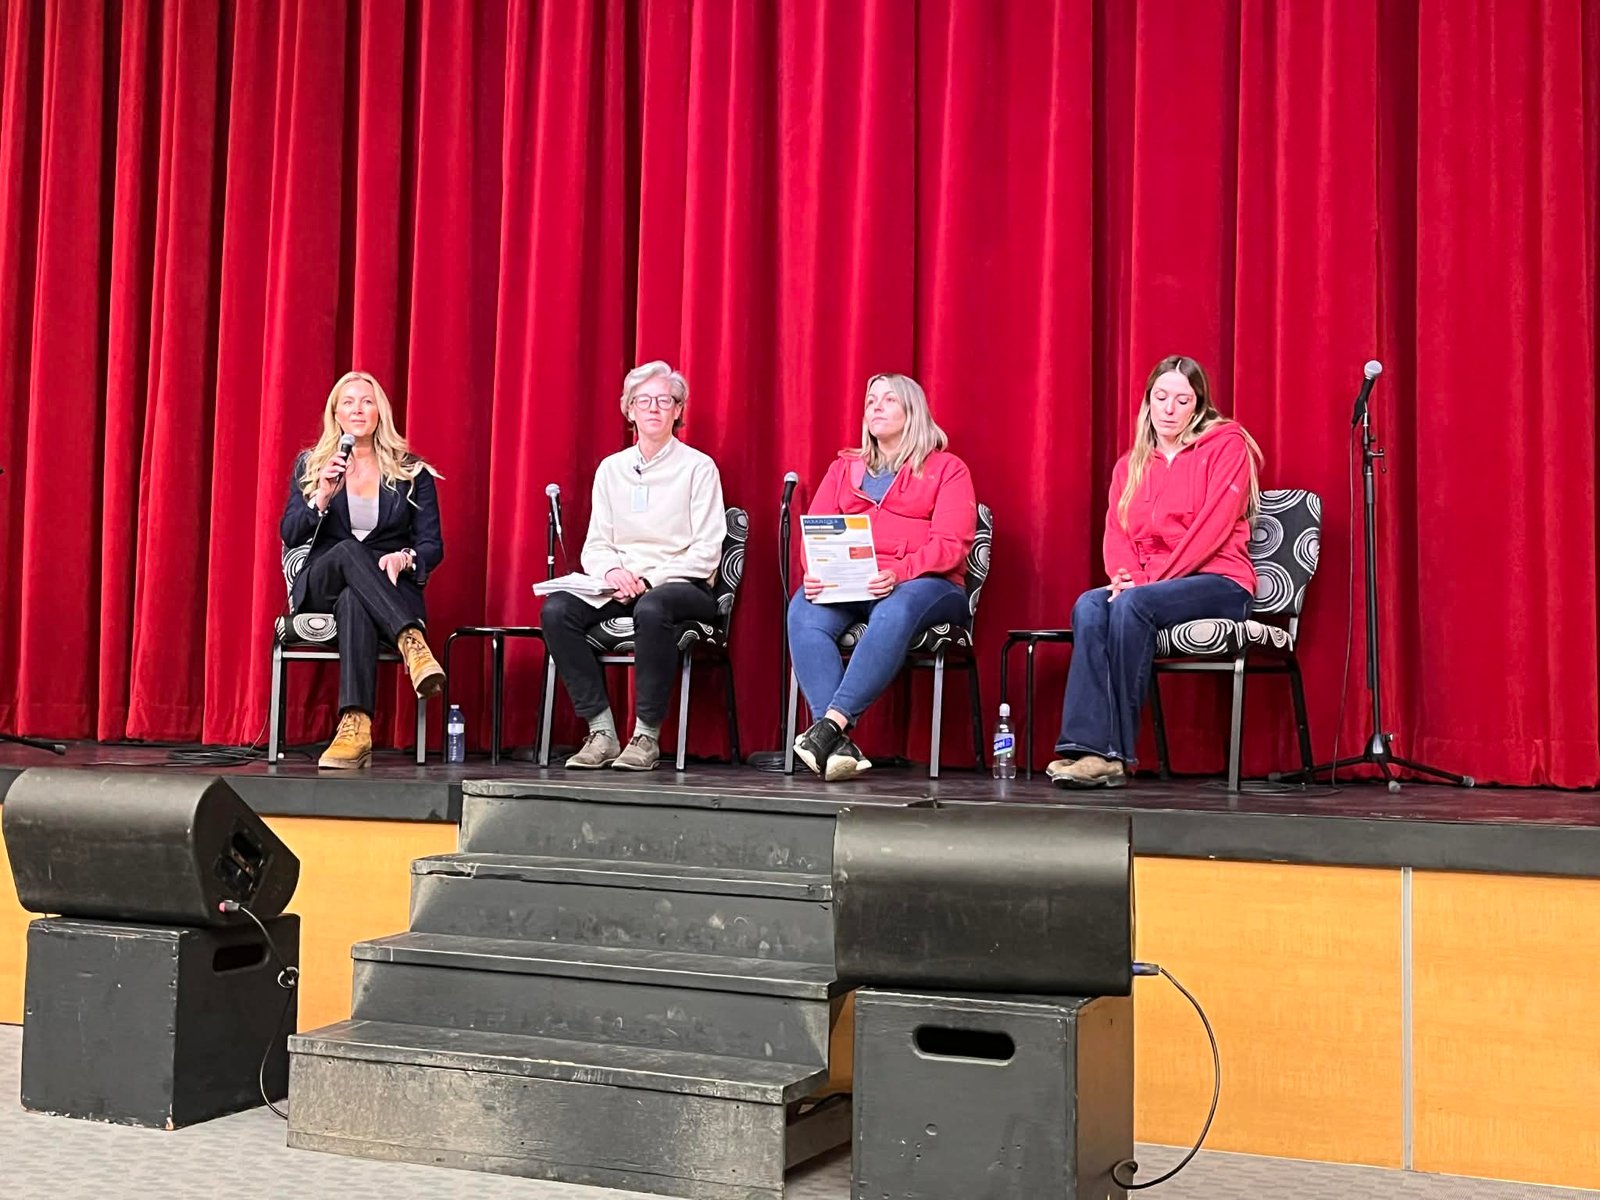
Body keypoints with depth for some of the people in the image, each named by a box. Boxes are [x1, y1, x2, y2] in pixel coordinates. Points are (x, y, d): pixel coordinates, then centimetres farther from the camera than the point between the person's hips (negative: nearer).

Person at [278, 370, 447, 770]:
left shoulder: (411, 472, 10)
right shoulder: (310, 465, 12)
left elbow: (433, 545, 5)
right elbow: (289, 535, 3)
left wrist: (405, 557, -19)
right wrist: (322, 497, -14)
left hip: (391, 589, -1)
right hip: (319, 590, 1)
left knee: (355, 603, -39)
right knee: (348, 550, -36)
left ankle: (356, 725, -55)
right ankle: (412, 644, -54)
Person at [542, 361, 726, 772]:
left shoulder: (698, 467, 2)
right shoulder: (611, 468, 15)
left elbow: (706, 553, -5)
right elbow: (594, 545, 11)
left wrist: (649, 579, -16)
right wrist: (613, 570, -12)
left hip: (682, 584, -4)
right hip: (617, 586, 4)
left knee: (651, 609, -39)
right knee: (557, 609, -24)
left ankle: (647, 736, -27)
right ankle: (601, 732, -20)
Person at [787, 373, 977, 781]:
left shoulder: (947, 469, 11)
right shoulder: (844, 468, 24)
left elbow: (950, 544, -4)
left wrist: (898, 573, -22)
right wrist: (815, 573, -11)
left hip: (925, 584, -3)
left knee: (895, 610, -40)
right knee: (803, 609, -31)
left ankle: (833, 724, -43)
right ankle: (840, 745, -40)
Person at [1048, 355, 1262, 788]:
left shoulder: (1227, 445, 1)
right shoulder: (1131, 463, 20)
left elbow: (1213, 525, -11)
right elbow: (1116, 531, 11)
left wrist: (1149, 580, -17)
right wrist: (1125, 576, -13)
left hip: (1218, 582, -5)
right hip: (1148, 585, 5)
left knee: (1132, 604, -34)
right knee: (1089, 605, -27)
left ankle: (1117, 751, -32)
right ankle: (1089, 747, -39)